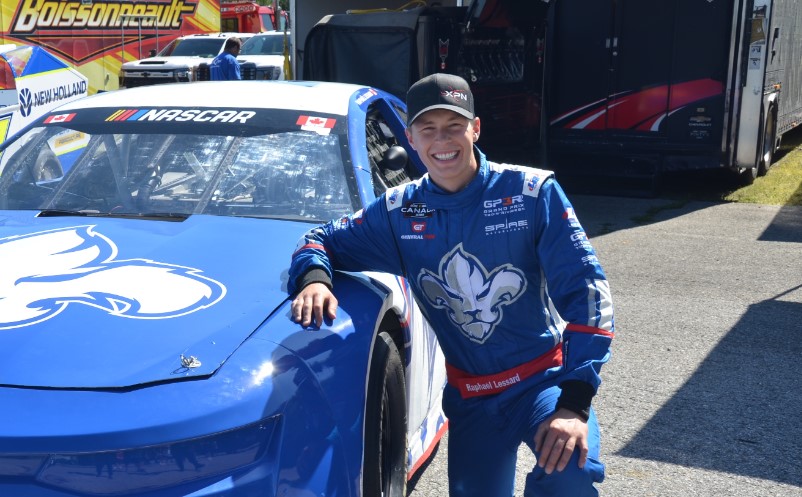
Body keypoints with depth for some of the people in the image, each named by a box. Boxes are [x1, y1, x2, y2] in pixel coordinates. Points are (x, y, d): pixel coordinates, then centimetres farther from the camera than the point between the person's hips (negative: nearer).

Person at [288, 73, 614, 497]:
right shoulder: (398, 212, -2)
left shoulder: (532, 192, -11)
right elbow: (322, 240, 8)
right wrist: (313, 279, -19)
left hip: (544, 378, -3)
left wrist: (575, 402, -24)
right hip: (470, 396, 3)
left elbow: (583, 287, -14)